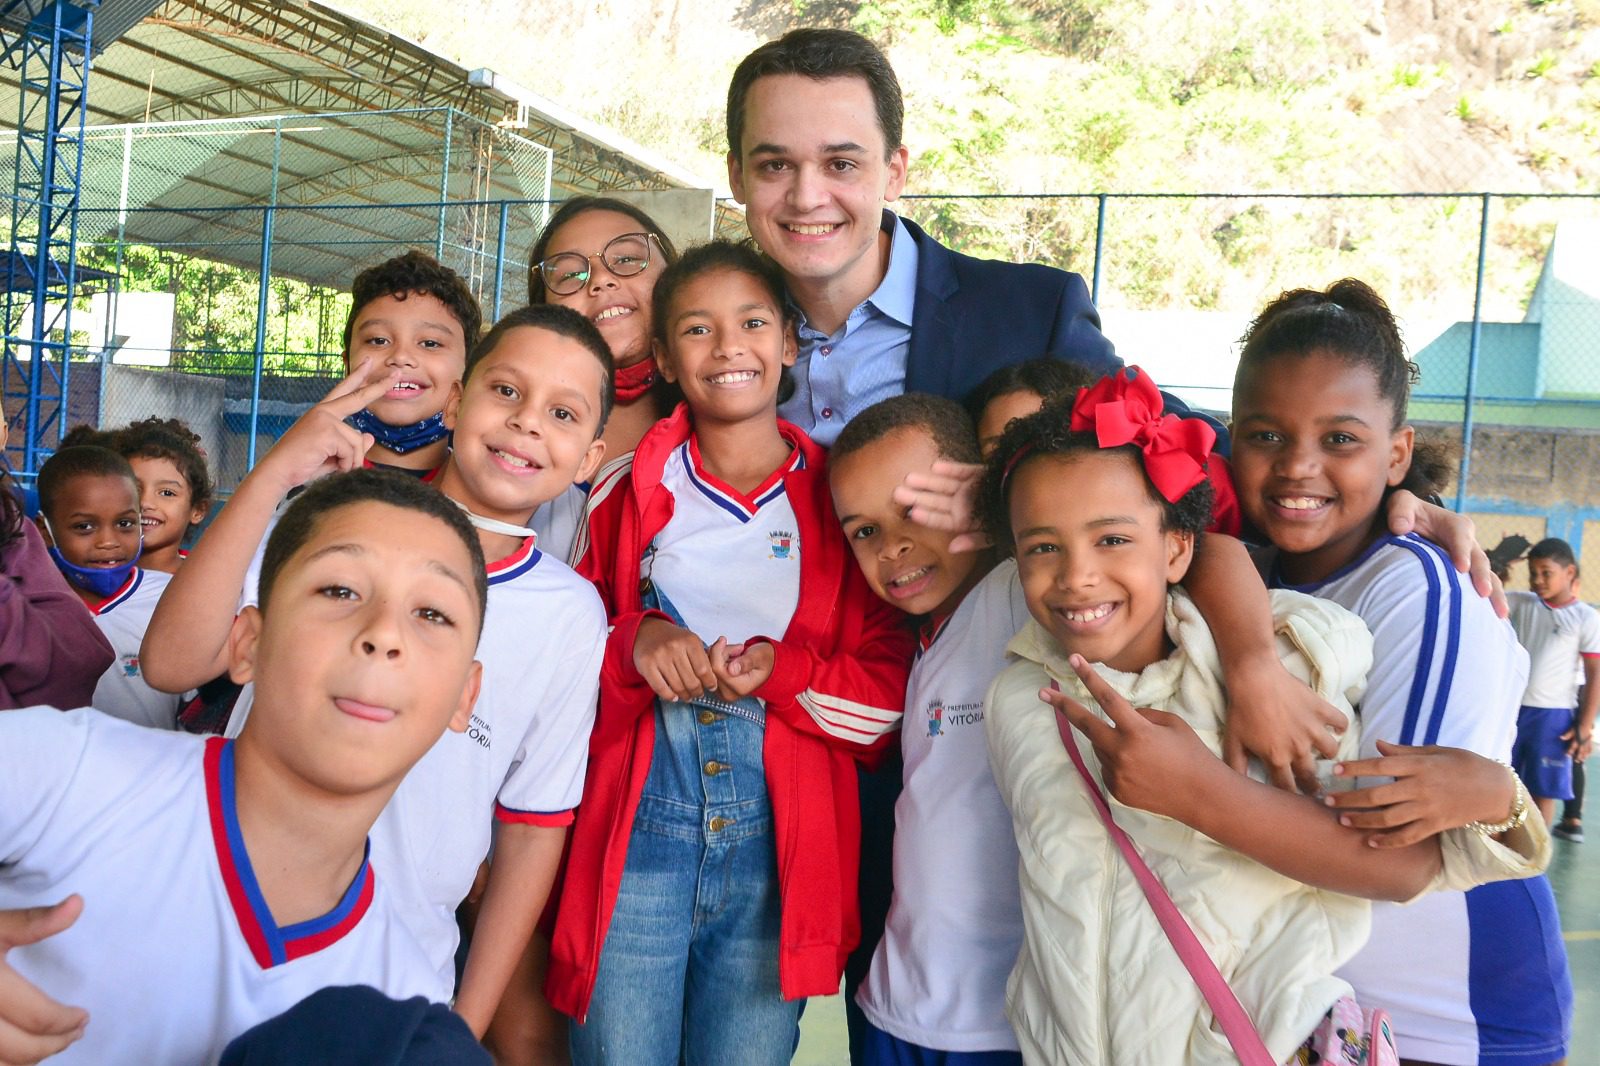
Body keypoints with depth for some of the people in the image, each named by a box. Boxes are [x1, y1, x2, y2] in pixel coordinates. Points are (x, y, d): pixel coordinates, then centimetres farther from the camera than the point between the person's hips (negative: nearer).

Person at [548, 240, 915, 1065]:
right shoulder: (626, 493, 5)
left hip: (781, 842, 0)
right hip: (635, 829, 0)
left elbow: (894, 693, 1)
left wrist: (783, 670, -16)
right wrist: (633, 644, -10)